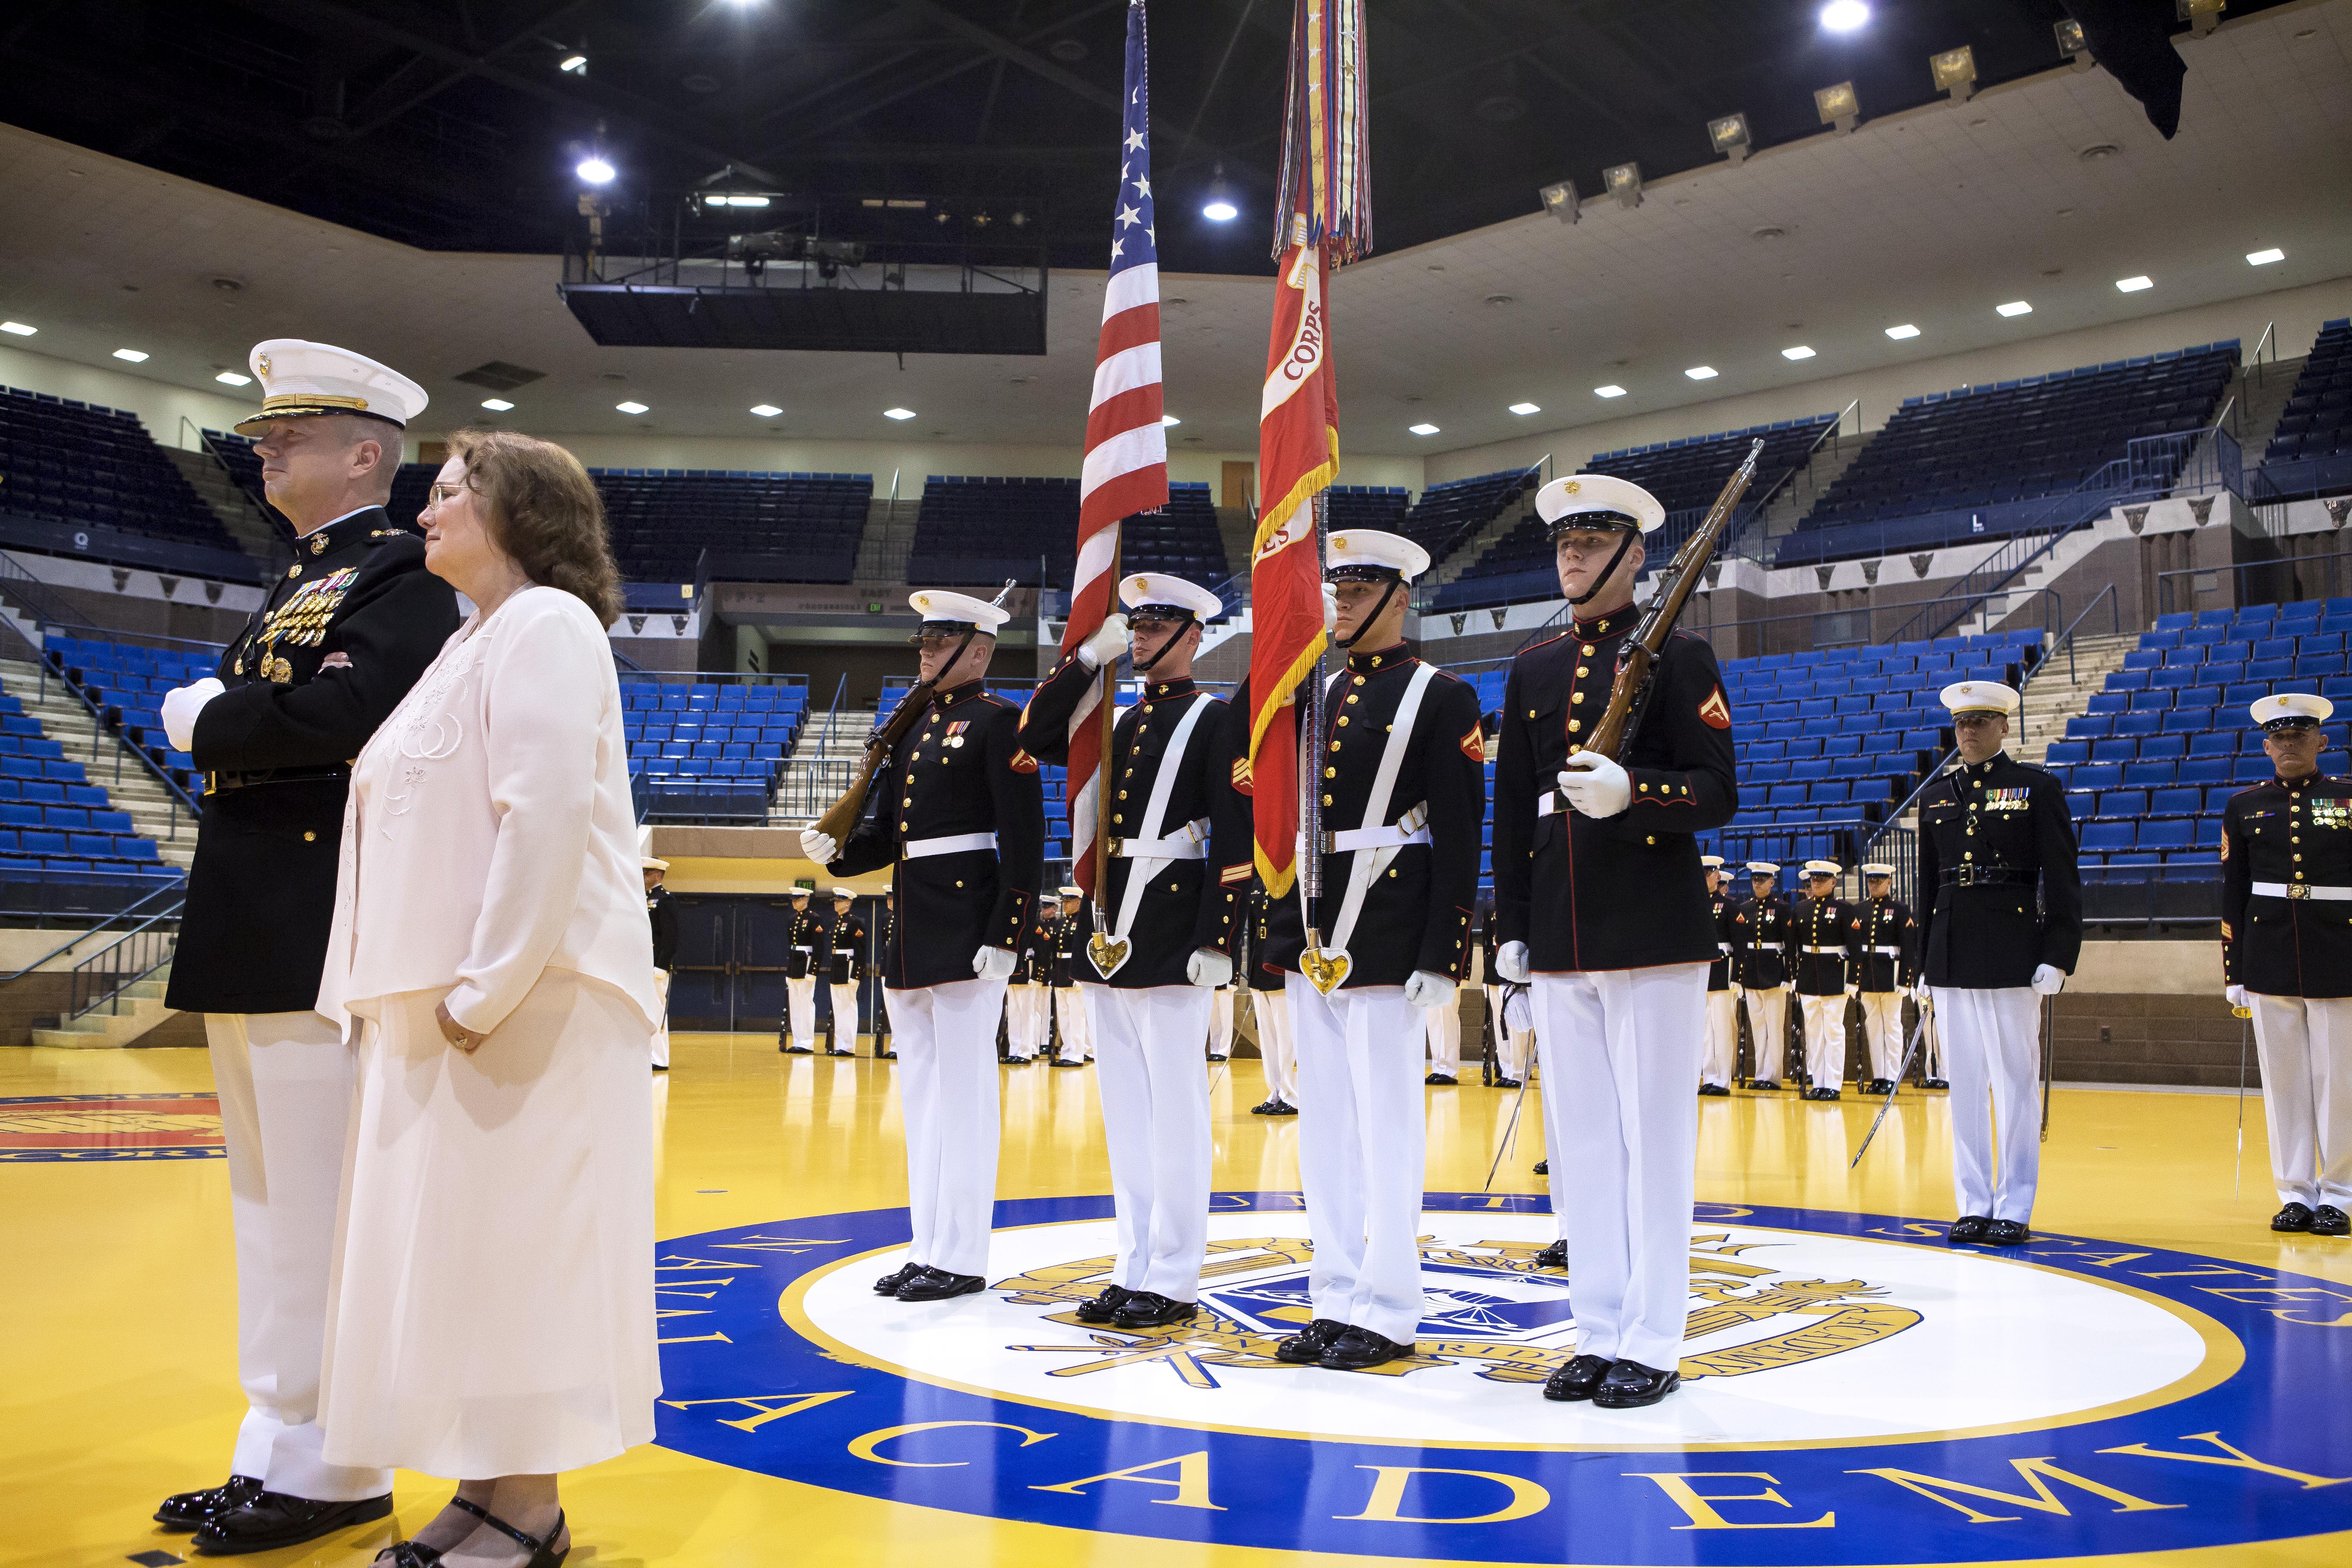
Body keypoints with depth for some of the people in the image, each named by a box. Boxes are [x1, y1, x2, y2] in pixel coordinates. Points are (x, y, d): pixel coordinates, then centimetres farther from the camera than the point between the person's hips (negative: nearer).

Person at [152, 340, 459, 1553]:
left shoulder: (400, 575, -9)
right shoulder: (298, 579, 21)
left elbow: (335, 716, -24)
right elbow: (260, 722, 17)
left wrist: (202, 719, -9)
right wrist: (218, 723, -4)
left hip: (321, 942, -10)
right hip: (251, 944, 10)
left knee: (318, 1213, -3)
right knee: (269, 1206, 16)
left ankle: (328, 1472, 9)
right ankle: (276, 1451, 28)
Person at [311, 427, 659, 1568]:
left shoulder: (546, 626, -8)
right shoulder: (475, 641, 21)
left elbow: (548, 816, -20)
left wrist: (486, 992, -21)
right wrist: (403, 998, 13)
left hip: (528, 1004, -9)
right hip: (439, 1009, 9)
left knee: (511, 1241, -3)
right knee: (449, 1245, 12)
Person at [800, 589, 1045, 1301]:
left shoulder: (998, 722, -7)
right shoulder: (915, 726, 17)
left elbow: (1024, 839, -14)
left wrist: (1005, 935, -19)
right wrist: (837, 849, -1)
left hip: (967, 929, -9)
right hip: (913, 929, 9)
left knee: (964, 1091, -2)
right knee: (920, 1093, 13)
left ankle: (961, 1259, 7)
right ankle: (928, 1248, 23)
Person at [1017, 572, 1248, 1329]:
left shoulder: (1213, 720, -3)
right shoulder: (1117, 721, 18)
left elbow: (1235, 839, -10)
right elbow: (1037, 735, 8)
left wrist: (1217, 942, -16)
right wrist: (1089, 657, 0)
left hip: (1172, 932, -7)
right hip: (1110, 928, 7)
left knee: (1174, 1109, -2)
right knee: (1125, 1110, 11)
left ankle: (1173, 1281, 7)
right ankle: (1135, 1270, 20)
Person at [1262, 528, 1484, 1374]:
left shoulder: (1440, 696, -4)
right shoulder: (1318, 695, 15)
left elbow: (1459, 835, -9)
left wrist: (1440, 955, -14)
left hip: (1385, 936, -7)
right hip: (1314, 934, 7)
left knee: (1386, 1123, -1)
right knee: (1326, 1125, 11)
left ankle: (1386, 1312, 9)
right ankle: (1337, 1300, 21)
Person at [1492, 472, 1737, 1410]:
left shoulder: (1678, 656, 0)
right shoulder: (1532, 670, 15)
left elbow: (1717, 795, -5)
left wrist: (1632, 792, -24)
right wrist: (1512, 928, 11)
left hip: (1655, 936, -5)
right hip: (1560, 944, 5)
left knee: (1654, 1138, 0)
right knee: (1578, 1141, 9)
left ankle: (1652, 1345, 10)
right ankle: (1599, 1334, 19)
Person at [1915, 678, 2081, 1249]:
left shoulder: (2037, 788, 0)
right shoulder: (1935, 795, 12)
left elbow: (2063, 881, -3)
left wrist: (2057, 957, -11)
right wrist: (1927, 965, 12)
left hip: (2012, 955, -4)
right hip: (1952, 957, 4)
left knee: (2015, 1084, 0)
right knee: (1964, 1085, 8)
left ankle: (2014, 1211, 9)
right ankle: (1974, 1206, 16)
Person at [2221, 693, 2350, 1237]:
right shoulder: (2244, 806, 7)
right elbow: (2233, 894, 7)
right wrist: (2233, 974, 4)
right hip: (2268, 961, 2)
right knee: (2283, 1080, 5)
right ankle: (2296, 1194, 14)